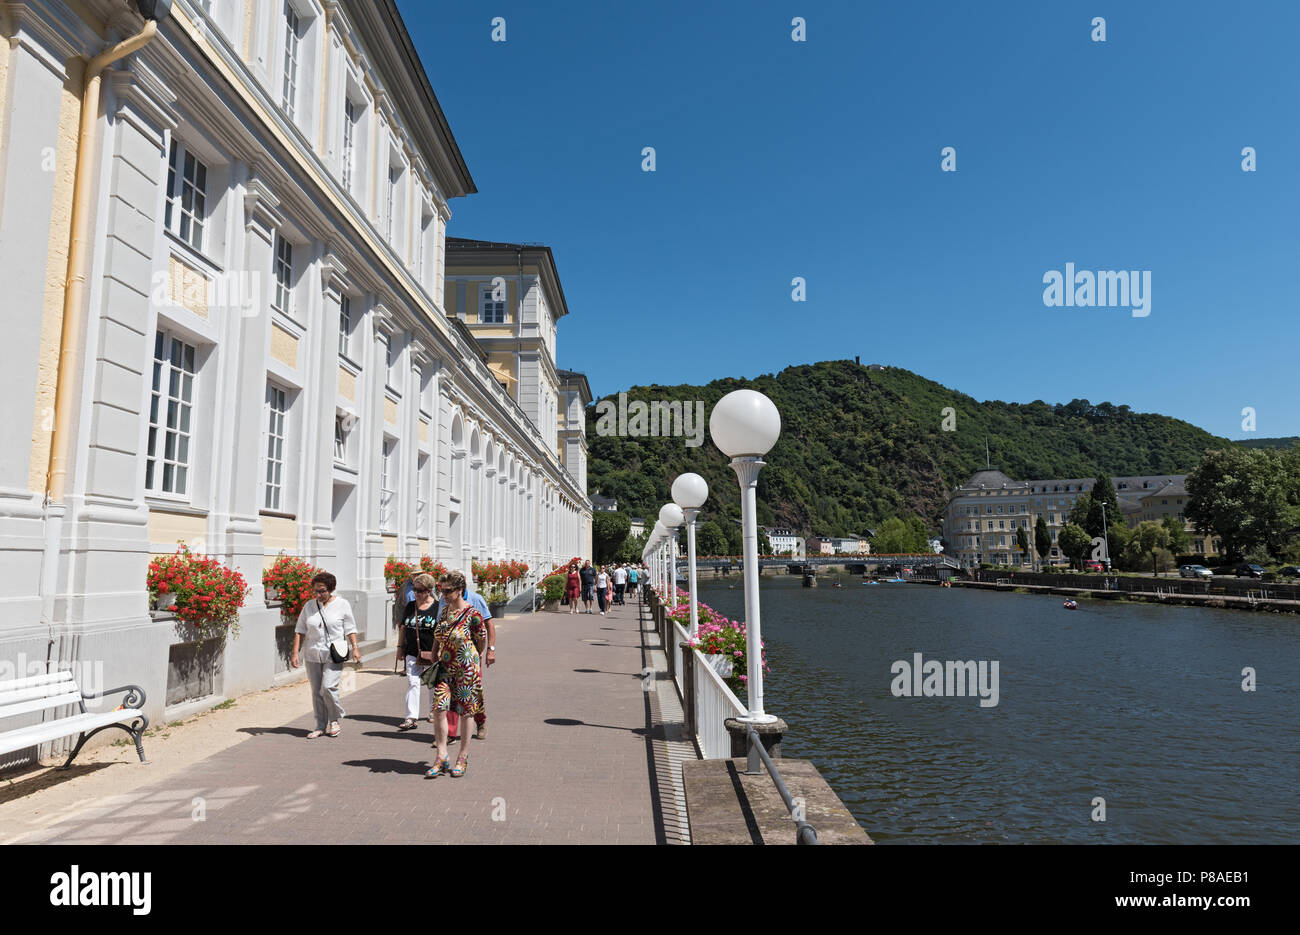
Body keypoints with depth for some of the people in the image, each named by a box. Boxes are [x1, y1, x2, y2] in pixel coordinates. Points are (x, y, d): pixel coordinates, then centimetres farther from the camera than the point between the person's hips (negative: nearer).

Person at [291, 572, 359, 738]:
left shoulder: (342, 604, -1)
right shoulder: (309, 606, 7)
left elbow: (350, 629, 2)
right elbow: (300, 631, 10)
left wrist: (355, 648, -8)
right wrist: (295, 653, 3)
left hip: (334, 655, -4)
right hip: (312, 655, 4)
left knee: (328, 687, -15)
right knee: (316, 691, 7)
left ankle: (335, 720, 8)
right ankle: (321, 726, 20)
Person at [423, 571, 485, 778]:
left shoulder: (472, 614, -15)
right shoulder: (444, 611, 4)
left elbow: (482, 640, -1)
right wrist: (434, 662, 11)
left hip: (466, 669, -5)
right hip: (445, 669, 5)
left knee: (465, 712, 5)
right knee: (439, 709, -6)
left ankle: (463, 758, 19)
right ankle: (441, 757, 4)